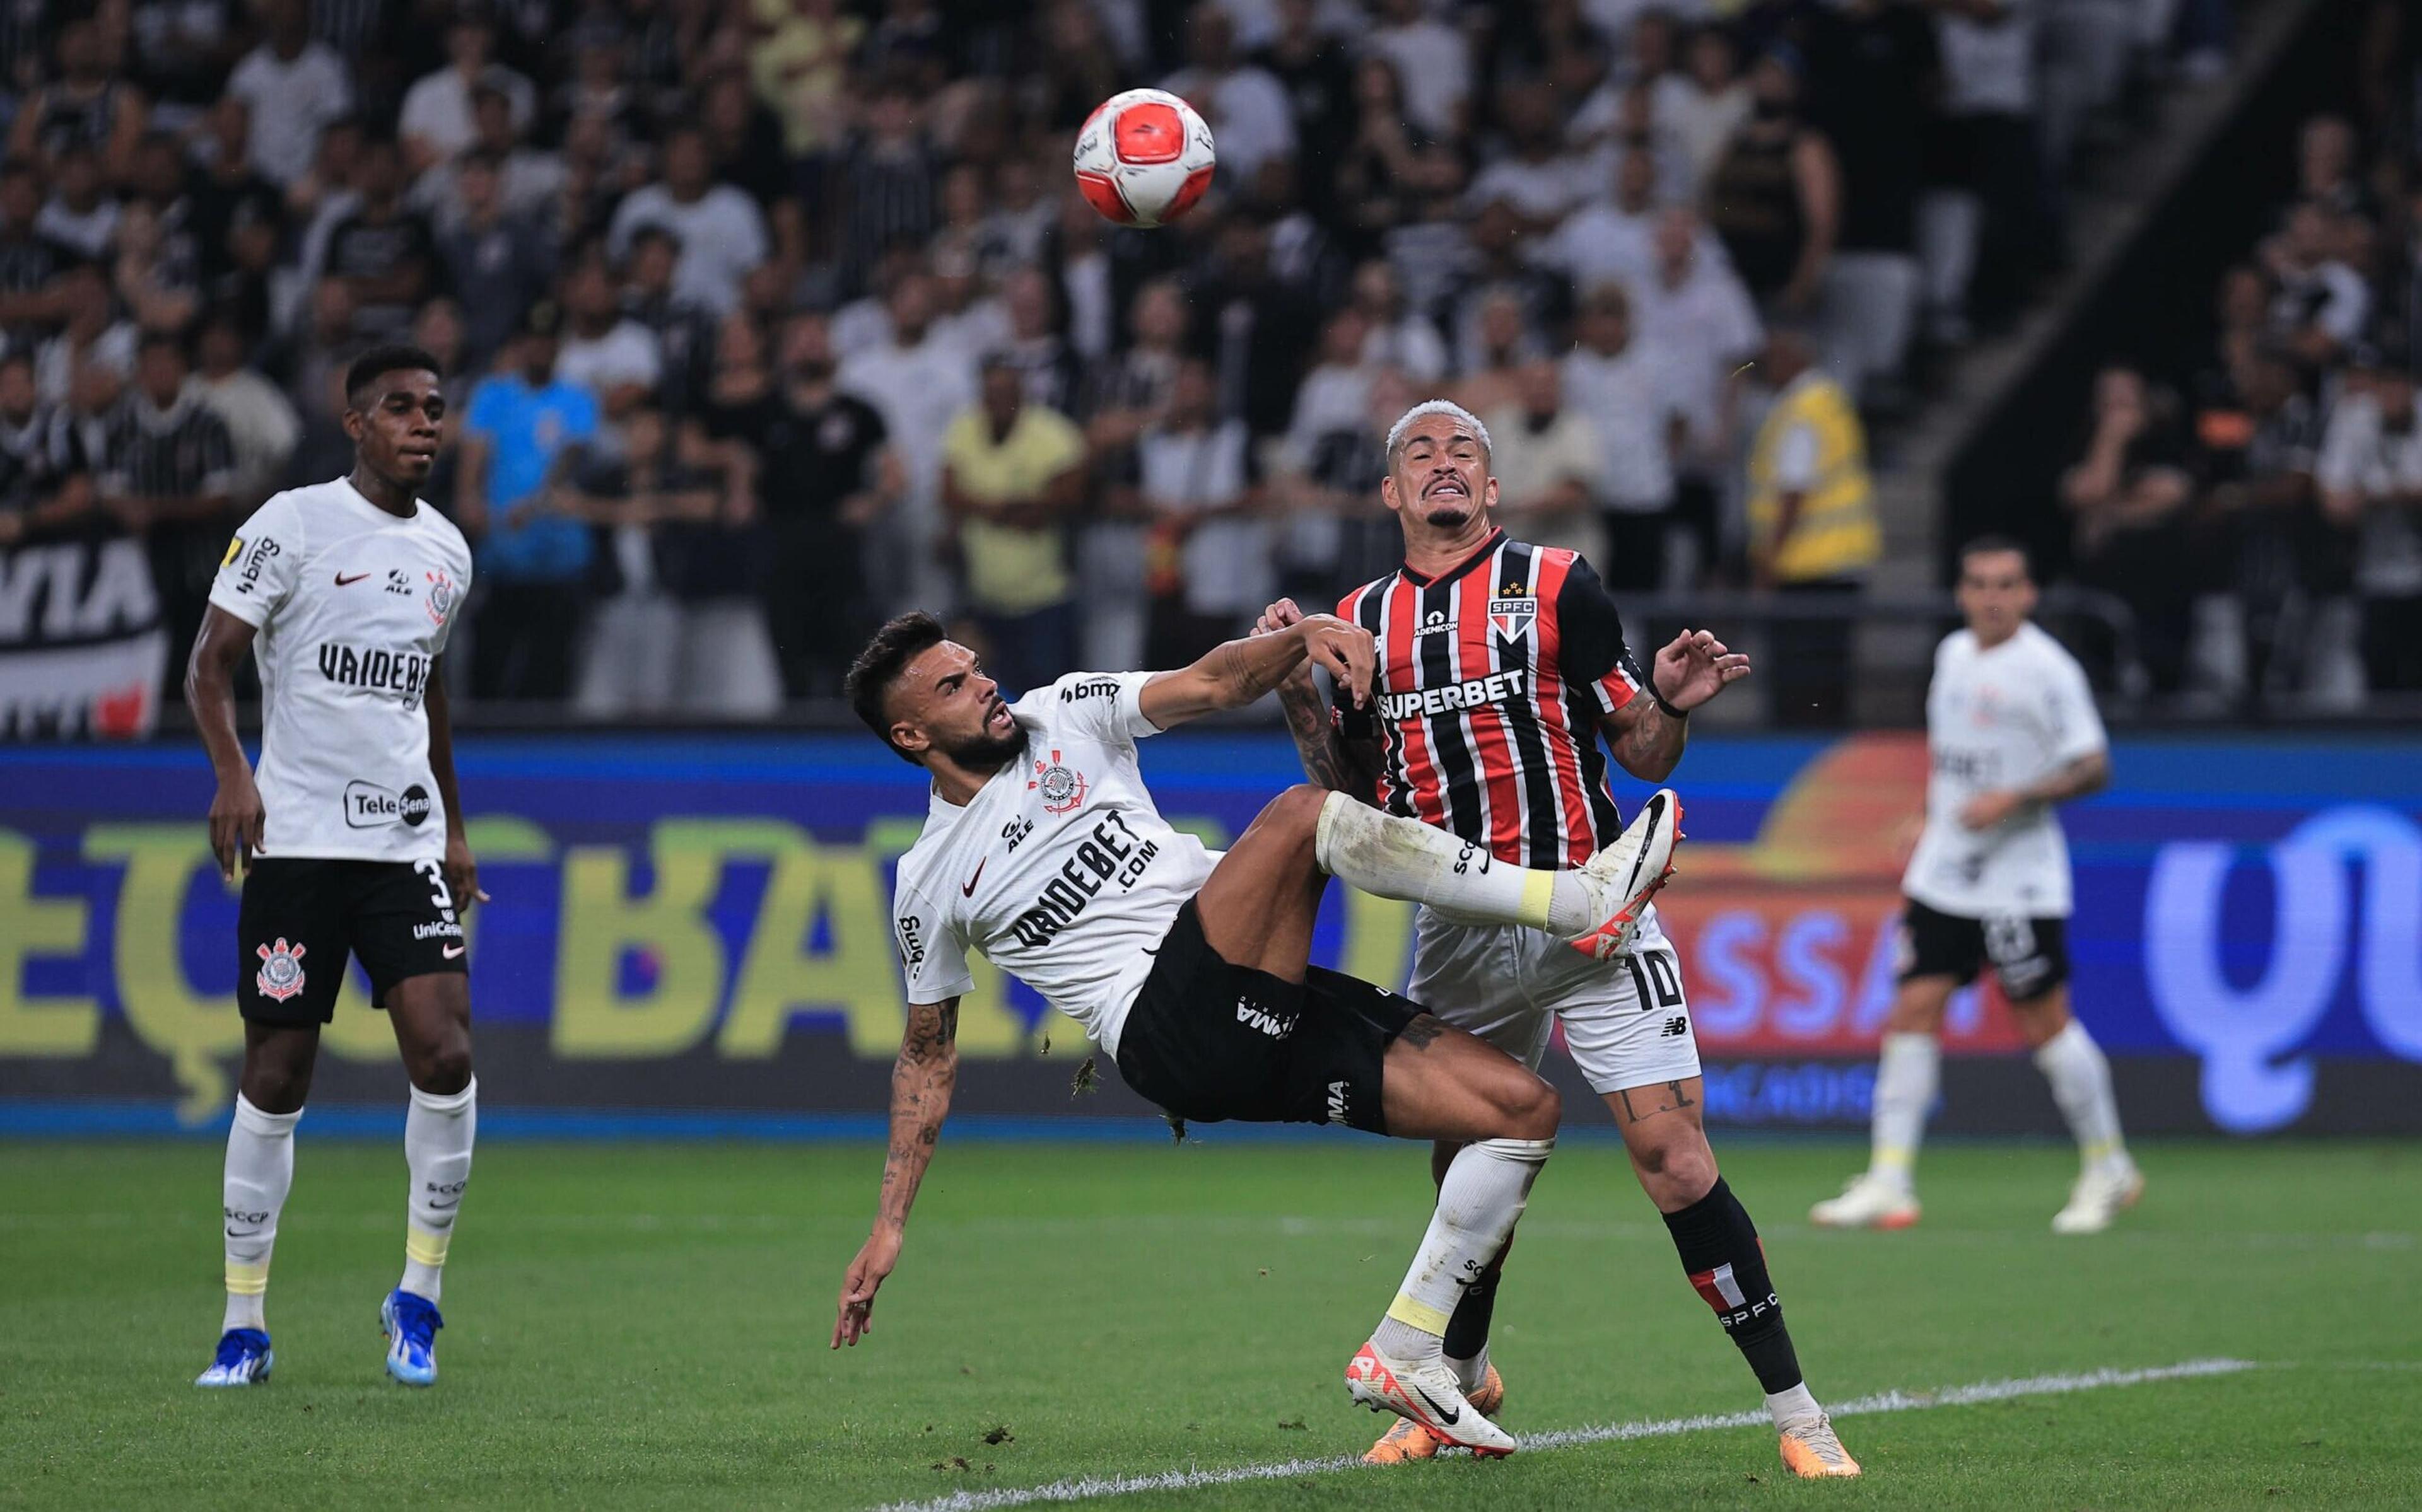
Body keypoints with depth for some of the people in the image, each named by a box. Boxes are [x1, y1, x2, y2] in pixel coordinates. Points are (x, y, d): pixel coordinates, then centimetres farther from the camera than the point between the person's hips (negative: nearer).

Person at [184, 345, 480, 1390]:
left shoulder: (446, 549, 14)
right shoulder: (292, 524, -4)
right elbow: (212, 663, -5)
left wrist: (453, 827, 25)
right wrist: (231, 773, -20)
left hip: (406, 839, 4)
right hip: (296, 835, -4)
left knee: (445, 1055, -12)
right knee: (277, 1074, 0)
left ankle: (418, 1295, 4)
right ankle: (245, 1323, 11)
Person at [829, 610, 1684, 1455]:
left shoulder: (1066, 715, 17)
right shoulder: (931, 884, 11)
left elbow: (1214, 685, 7)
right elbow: (930, 1053, 20)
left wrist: (1302, 638, -15)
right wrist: (889, 1227, 15)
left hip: (1261, 1015, 5)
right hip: (1171, 1030, -5)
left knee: (1524, 1111, -5)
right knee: (1301, 817, -27)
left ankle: (1403, 1357, 0)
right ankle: (1581, 905, -24)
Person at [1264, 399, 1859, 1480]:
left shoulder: (1556, 586, 0)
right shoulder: (1365, 621, 11)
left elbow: (1640, 755, 2)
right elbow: (1354, 795, 16)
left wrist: (1671, 704, -19)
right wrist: (1296, 692, 5)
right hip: (1458, 934, 4)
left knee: (1672, 1155, -12)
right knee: (1467, 1168, 9)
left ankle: (1795, 1413, -7)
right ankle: (1462, 1382, 34)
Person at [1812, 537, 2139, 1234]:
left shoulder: (2046, 668, -11)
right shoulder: (1952, 654, 10)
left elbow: (2093, 769, -13)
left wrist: (2012, 798, -22)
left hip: (2019, 881, -6)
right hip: (1943, 876, 6)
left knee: (2045, 1023, -1)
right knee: (1913, 1013, -3)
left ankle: (2108, 1169, 17)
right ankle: (1888, 1183, -3)